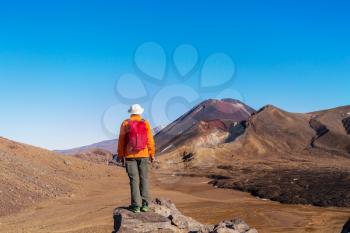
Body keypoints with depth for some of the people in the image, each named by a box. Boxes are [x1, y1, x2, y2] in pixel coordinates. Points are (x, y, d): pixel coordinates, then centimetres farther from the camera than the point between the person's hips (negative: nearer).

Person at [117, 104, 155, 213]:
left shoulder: (125, 124, -2)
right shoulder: (145, 123, 0)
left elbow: (121, 141, 0)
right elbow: (150, 140, -1)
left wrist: (121, 155, 8)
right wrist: (152, 154, 7)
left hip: (130, 155, -1)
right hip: (143, 155, 1)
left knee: (134, 180, 1)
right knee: (144, 179, 7)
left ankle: (136, 205, -1)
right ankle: (145, 204, 4)